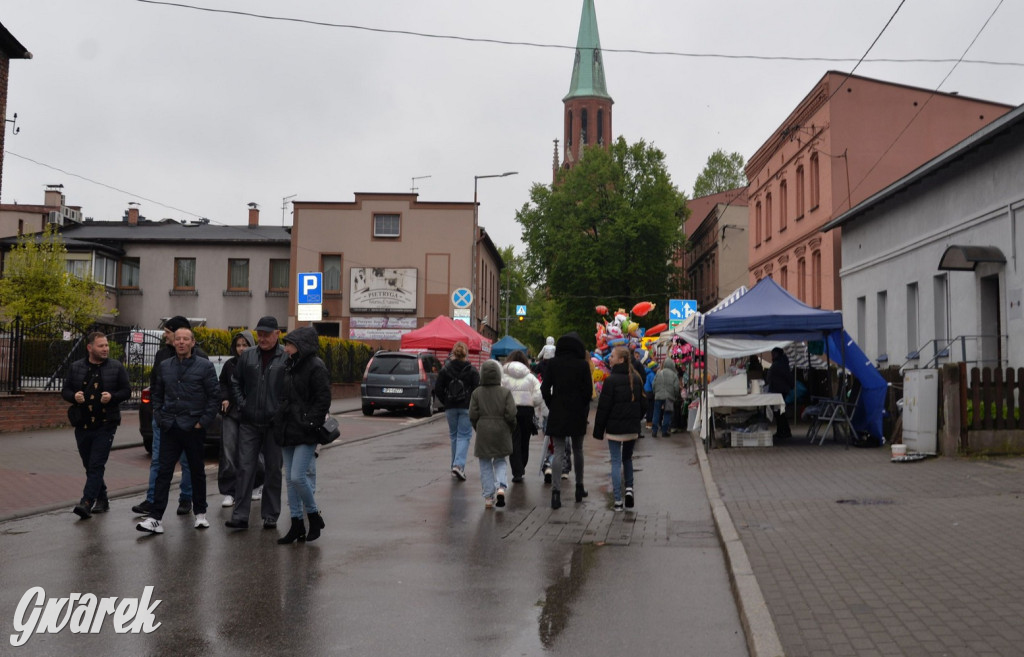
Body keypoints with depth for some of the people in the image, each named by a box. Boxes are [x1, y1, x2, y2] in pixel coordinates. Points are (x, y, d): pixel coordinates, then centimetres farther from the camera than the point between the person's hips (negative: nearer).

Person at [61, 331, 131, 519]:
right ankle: (102, 500, 24)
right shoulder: (75, 368, 8)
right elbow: (65, 391, 10)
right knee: (89, 466, 12)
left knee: (97, 465, -12)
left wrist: (112, 396, -16)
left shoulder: (116, 368, 1)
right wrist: (74, 396, -11)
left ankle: (87, 502, -16)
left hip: (105, 425, -4)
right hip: (83, 425, 4)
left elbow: (127, 391, 3)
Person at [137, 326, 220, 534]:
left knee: (197, 472, 9)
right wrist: (159, 417, 7)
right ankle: (155, 518, -3)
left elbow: (215, 396, -4)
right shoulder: (165, 366, 9)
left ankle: (200, 514, 22)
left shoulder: (205, 366, -4)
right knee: (164, 472, -2)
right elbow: (156, 393, 19)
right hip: (170, 429, 3)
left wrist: (204, 421, -9)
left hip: (193, 429, -3)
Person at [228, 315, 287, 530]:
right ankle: (240, 516, 2)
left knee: (273, 469, 8)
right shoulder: (247, 356, 7)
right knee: (245, 468, 0)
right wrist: (241, 405, 4)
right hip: (249, 423, 3)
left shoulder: (287, 358, -4)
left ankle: (270, 516, 17)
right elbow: (235, 383, 16)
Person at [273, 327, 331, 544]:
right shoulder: (289, 366, 15)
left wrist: (311, 423, -17)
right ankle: (297, 525, 16)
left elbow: (323, 399, -13)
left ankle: (314, 515, 8)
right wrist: (279, 423, 13)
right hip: (287, 432, 8)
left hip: (305, 433, -8)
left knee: (298, 477, -13)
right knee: (290, 479, 9)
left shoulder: (316, 367, -10)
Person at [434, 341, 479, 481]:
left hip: (450, 408, 2)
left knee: (454, 436, 14)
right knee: (464, 436, 1)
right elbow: (477, 389, -10)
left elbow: (438, 389, -1)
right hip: (466, 407, -2)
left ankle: (456, 466, 19)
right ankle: (459, 465, -16)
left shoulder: (445, 369, 0)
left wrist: (446, 402, 7)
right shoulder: (472, 370, -6)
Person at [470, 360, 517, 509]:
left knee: (485, 464, 8)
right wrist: (511, 428, 9)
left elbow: (473, 415, -4)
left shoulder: (477, 393, -3)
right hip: (501, 432, 0)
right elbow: (511, 414, -9)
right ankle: (501, 487, -9)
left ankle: (488, 497, 6)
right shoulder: (505, 392, -5)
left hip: (483, 433, 0)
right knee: (500, 461, 15)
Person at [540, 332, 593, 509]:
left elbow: (545, 388, -3)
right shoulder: (582, 365, -6)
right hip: (577, 414, 0)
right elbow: (588, 390, -4)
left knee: (558, 452, 0)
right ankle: (579, 487, 25)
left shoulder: (552, 363, -3)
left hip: (557, 414, 0)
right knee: (578, 450, 16)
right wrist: (583, 408, 10)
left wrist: (552, 406, 9)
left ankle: (555, 490, -13)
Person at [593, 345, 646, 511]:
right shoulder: (636, 379, 4)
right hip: (632, 428, 5)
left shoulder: (611, 380, -14)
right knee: (627, 458, 22)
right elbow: (643, 403, 11)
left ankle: (618, 501, 0)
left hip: (614, 427, -5)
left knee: (616, 461, 1)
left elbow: (603, 406, -12)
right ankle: (629, 489, 7)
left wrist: (599, 429, -5)